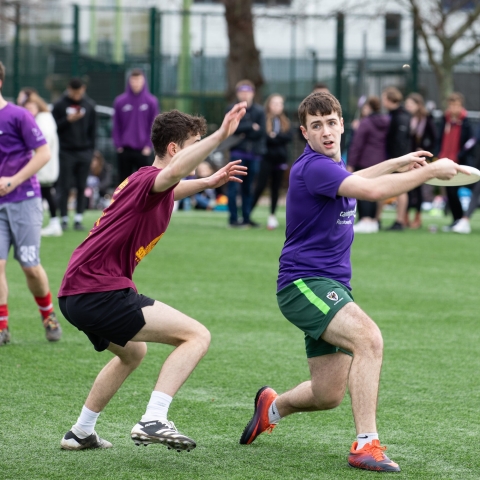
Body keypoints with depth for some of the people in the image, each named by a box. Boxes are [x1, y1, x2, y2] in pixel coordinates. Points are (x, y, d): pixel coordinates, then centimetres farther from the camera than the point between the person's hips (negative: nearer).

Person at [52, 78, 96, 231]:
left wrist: (91, 148, 4)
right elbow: (53, 126, -3)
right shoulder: (60, 105, -1)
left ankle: (79, 219, 7)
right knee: (64, 187, -1)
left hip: (84, 152, 2)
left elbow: (93, 129, 10)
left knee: (81, 187, 3)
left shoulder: (89, 106, 6)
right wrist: (68, 120, -17)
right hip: (66, 151, -2)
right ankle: (64, 219, 4)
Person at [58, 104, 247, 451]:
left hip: (75, 295, 11)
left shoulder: (142, 182, 19)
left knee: (132, 353, 36)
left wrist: (208, 182, 43)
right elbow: (173, 173, -40)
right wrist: (219, 136, -47)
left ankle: (81, 433, 40)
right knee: (197, 336, -13)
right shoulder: (149, 179, -12)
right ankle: (153, 421, -24)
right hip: (101, 291, -11)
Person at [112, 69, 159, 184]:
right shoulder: (120, 101, 2)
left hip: (143, 151, -1)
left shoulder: (151, 101, 0)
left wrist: (148, 146, -6)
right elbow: (116, 126, 5)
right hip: (124, 151, 1)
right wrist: (118, 145, -4)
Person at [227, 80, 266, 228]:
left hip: (254, 153, 2)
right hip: (238, 152, -2)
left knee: (248, 186, 7)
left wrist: (244, 133, -7)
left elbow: (261, 132, 0)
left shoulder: (259, 111, 7)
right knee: (234, 186, -8)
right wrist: (251, 127, -11)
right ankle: (233, 217, -6)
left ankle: (246, 217, 13)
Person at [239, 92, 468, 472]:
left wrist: (396, 163, 33)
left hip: (332, 286, 10)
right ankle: (366, 445, -34)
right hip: (304, 283, -10)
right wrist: (431, 170, -23)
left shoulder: (330, 165, 12)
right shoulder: (312, 167, -19)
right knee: (369, 338, -33)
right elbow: (373, 190, -31)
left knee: (328, 396, 10)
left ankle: (272, 407, 39)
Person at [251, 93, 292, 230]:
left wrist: (273, 136, -13)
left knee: (276, 188, 7)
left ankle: (272, 216, 13)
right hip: (266, 157, -4)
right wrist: (279, 138, -14)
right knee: (260, 185, -10)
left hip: (280, 158, 4)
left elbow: (288, 137, -1)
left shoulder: (285, 121, 12)